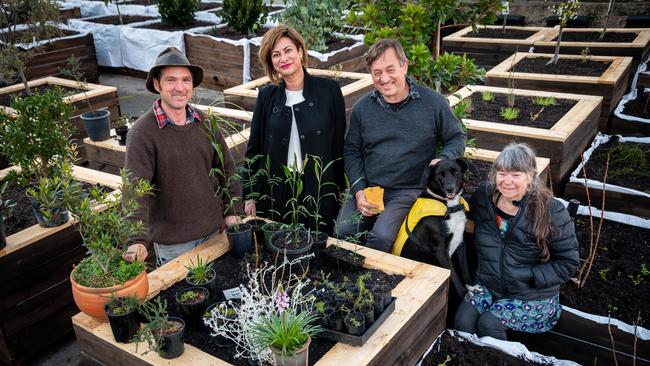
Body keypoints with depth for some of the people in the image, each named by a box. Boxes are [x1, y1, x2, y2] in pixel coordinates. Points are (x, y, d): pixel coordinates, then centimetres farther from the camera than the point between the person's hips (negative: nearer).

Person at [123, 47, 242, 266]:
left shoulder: (204, 122, 0)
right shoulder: (142, 133, -16)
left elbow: (226, 168, 9)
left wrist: (233, 211, 4)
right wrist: (138, 240, -36)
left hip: (213, 230, 5)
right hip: (172, 242, -5)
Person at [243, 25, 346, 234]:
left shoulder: (329, 90, -1)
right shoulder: (267, 97, 5)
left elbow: (339, 144, 1)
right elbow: (254, 148, 8)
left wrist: (339, 189, 1)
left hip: (320, 192, -1)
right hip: (275, 193, 2)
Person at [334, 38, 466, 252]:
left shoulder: (433, 103, -4)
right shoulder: (362, 108, 4)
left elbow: (457, 138, 9)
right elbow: (351, 151, 10)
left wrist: (443, 160, -13)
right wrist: (359, 191, -3)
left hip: (409, 191, -3)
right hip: (368, 188, 3)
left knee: (382, 236, -26)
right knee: (342, 232, -18)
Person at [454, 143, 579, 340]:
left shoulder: (551, 211, -14)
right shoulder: (484, 195, -2)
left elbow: (568, 262, -8)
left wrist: (528, 276, -19)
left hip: (533, 297, -3)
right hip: (488, 285, 4)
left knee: (489, 323, -25)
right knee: (463, 320, -21)